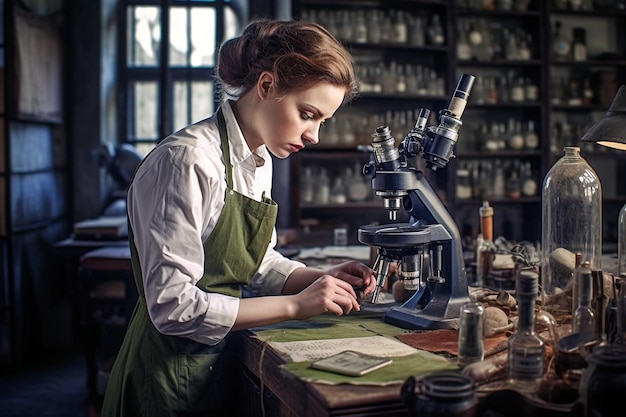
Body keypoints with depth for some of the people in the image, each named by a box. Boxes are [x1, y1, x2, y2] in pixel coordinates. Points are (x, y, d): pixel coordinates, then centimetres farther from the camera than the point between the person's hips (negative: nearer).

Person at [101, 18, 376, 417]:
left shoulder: (259, 160, 3)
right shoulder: (188, 161, -23)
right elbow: (173, 306, -25)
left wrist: (321, 279, -6)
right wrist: (295, 304, -22)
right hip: (171, 381, -8)